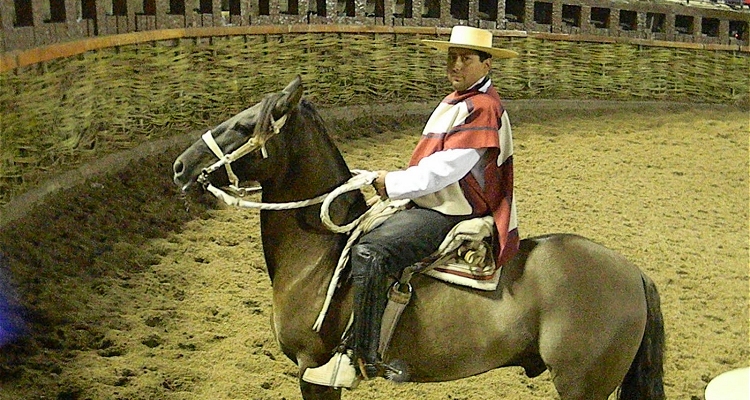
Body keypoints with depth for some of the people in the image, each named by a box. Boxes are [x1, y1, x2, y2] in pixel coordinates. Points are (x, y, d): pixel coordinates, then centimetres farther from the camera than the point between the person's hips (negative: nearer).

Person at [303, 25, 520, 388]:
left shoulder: (482, 107, -15)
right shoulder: (457, 102, 17)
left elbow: (445, 168, -23)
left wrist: (393, 184, -15)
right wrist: (395, 181, 7)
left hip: (449, 212, -11)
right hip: (429, 203, 11)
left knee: (369, 252, -28)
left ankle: (362, 357, -24)